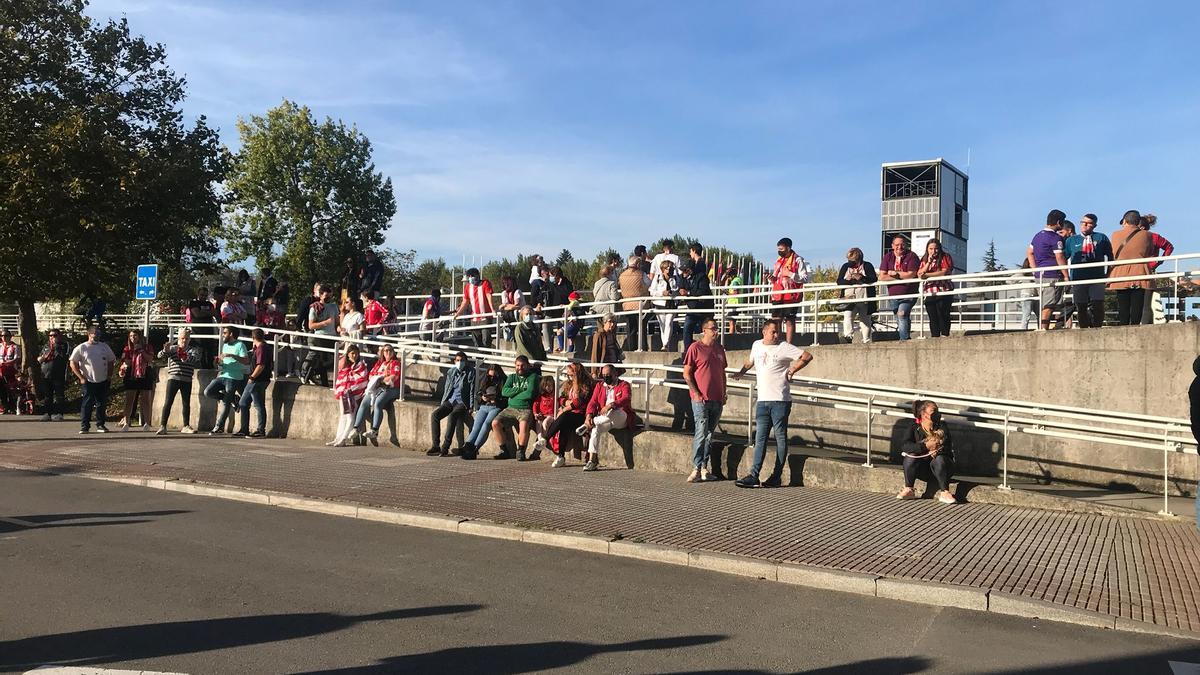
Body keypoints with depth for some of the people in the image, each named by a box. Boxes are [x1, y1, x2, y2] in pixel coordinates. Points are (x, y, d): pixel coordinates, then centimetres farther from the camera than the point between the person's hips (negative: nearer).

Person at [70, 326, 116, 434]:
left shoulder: (105, 347, 8)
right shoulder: (81, 348, -1)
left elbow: (112, 361, 17)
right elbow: (73, 363, -1)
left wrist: (109, 375, 7)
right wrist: (81, 377, -7)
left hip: (103, 381, 3)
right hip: (88, 381, -3)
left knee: (102, 404, 6)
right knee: (87, 404, -5)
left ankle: (100, 425, 15)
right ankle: (84, 426, 1)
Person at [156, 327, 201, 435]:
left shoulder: (193, 349, 9)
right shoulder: (172, 348, 7)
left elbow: (196, 358, -12)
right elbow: (160, 355, -8)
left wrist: (187, 358, -32)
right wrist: (165, 350, -30)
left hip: (187, 380, 2)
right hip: (173, 378, -2)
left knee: (186, 403, 9)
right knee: (168, 402, -7)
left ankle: (186, 426, 19)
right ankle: (162, 426, -8)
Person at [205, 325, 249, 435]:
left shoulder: (240, 345, -6)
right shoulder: (225, 345, 18)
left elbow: (246, 361, -16)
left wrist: (232, 355, -24)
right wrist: (218, 362, 5)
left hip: (233, 378, -7)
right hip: (222, 376, 8)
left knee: (225, 403, -4)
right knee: (208, 392, -11)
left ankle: (219, 427, 4)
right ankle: (232, 399, 7)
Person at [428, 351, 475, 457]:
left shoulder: (471, 372, -1)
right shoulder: (451, 372, 15)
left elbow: (472, 391, -6)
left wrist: (471, 408, -13)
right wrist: (442, 404, 10)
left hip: (462, 402, -6)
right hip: (450, 401, 6)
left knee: (452, 416, -34)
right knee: (434, 414, -19)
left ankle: (445, 447, -32)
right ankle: (435, 446, -18)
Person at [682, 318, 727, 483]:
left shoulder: (719, 349, 14)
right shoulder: (695, 348, -4)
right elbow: (687, 374, -5)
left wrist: (724, 393, 13)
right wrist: (696, 393, -11)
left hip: (717, 399, 6)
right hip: (701, 399, -6)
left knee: (710, 434, 9)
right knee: (701, 433, -9)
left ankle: (704, 468, 15)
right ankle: (696, 468, -4)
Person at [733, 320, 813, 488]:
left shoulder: (784, 347, -2)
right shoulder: (756, 345, 13)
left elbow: (807, 356, -3)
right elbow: (750, 362, 34)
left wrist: (792, 370, -5)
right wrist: (741, 373, 28)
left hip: (780, 400, -5)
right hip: (762, 400, 5)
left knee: (780, 438, 2)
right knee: (760, 438, 2)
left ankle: (777, 477, 6)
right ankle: (754, 475, 0)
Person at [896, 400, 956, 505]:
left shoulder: (942, 427, 2)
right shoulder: (915, 428, -1)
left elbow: (948, 448, -10)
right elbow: (904, 446, -18)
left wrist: (937, 450, -32)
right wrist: (925, 446, -30)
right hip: (922, 470, 0)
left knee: (940, 459, -32)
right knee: (910, 457, -28)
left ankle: (944, 492, -25)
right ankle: (909, 490, -15)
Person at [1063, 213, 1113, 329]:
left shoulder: (1101, 238, 10)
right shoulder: (1071, 240, 12)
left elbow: (1110, 256, 13)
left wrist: (1109, 274, 7)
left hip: (1097, 279, -1)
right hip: (1078, 279, 1)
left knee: (1097, 306, -8)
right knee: (1081, 308, 1)